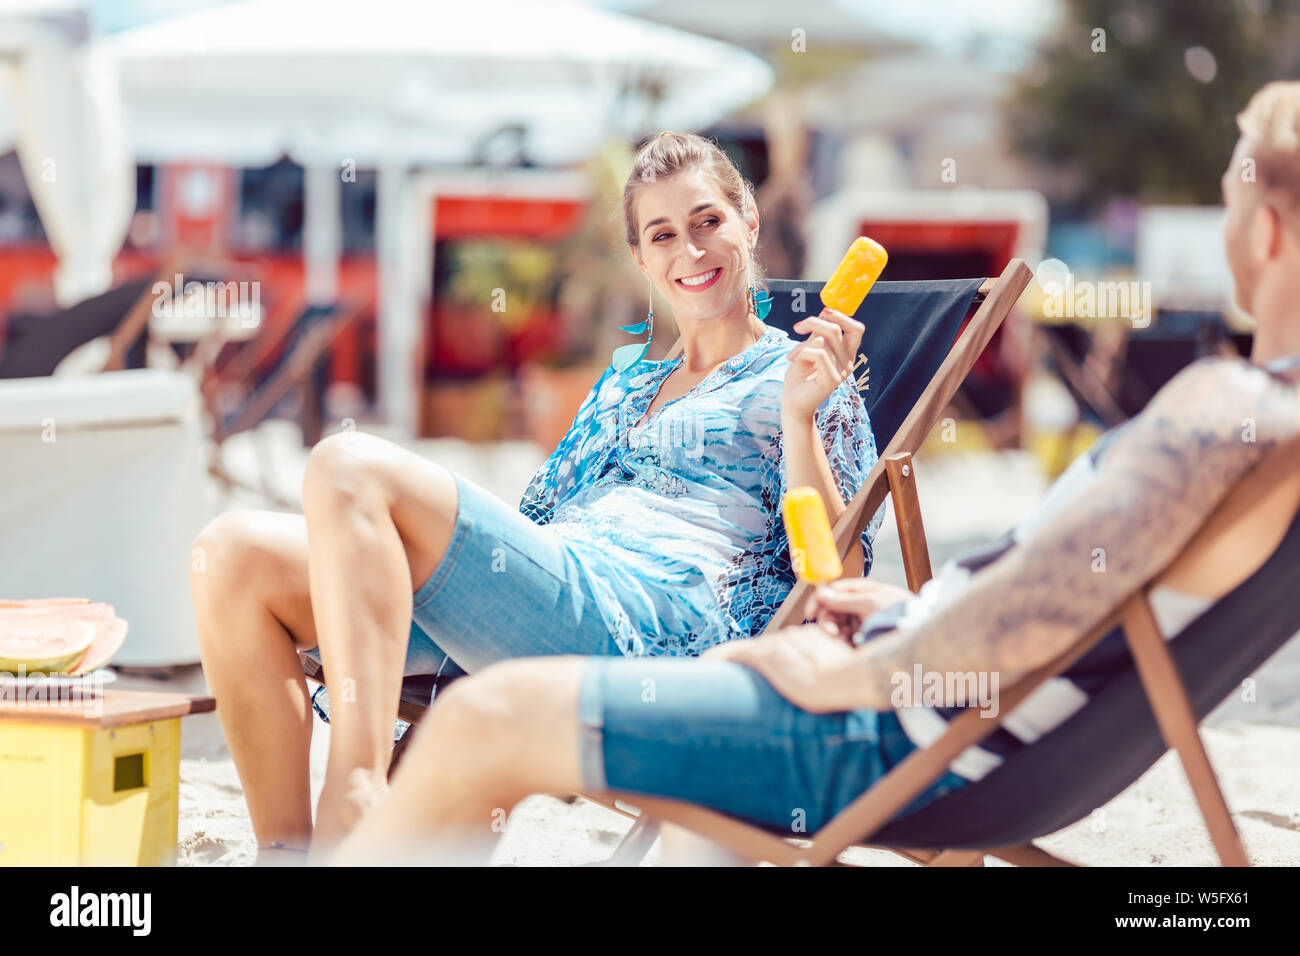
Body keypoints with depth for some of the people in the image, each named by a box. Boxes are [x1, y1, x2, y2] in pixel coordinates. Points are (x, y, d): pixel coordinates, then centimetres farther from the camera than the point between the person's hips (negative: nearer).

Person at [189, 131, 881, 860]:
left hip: (654, 621, -7)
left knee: (349, 467, -26)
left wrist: (801, 418, -13)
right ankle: (286, 850, -14)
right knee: (234, 554, -13)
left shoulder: (798, 377, 12)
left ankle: (348, 828, -35)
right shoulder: (623, 383, 32)